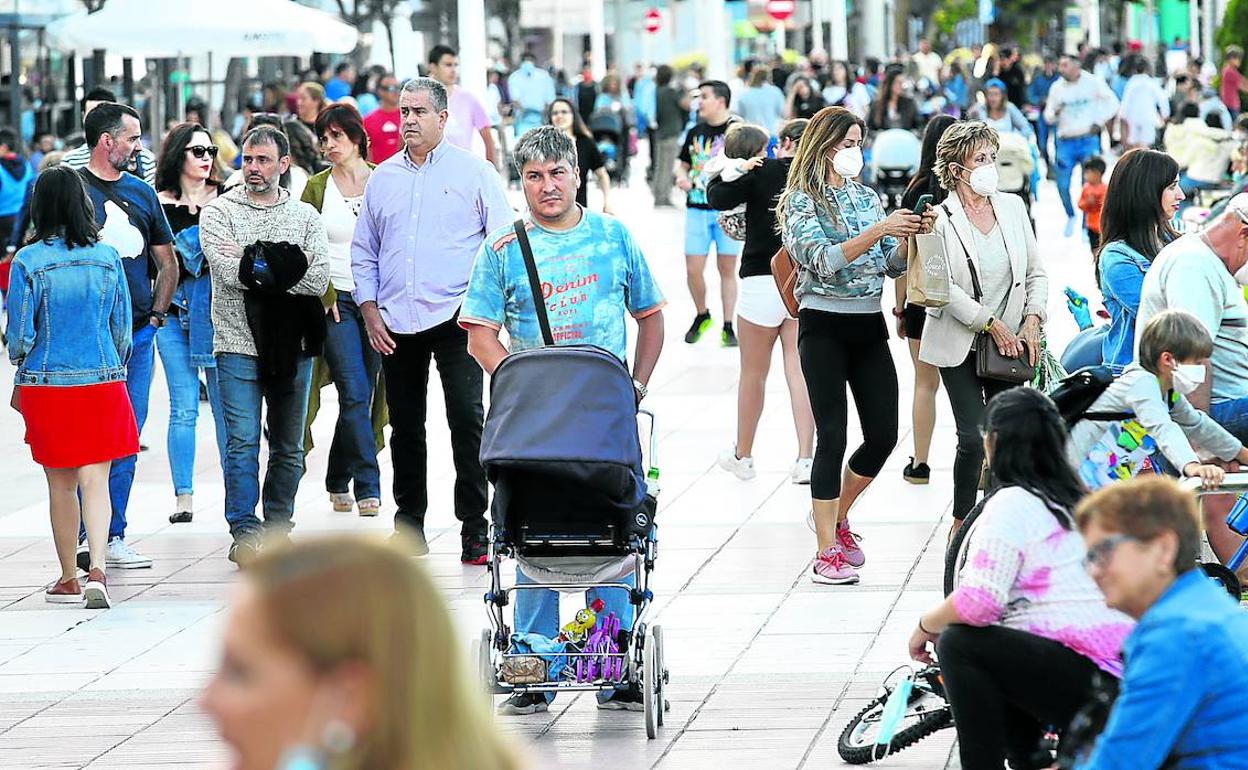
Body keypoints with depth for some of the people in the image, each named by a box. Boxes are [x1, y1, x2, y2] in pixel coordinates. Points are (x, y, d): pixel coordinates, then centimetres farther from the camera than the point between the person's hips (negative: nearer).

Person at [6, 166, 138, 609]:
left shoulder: (28, 262, -10)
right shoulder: (107, 258, -2)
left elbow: (19, 336, -7)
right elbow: (123, 327, 5)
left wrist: (20, 364, 15)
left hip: (47, 382, -1)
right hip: (103, 381, 1)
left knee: (61, 485, 11)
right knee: (95, 480, 2)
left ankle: (69, 579, 19)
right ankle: (97, 569, -16)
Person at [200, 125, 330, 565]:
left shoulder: (305, 216, 10)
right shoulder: (219, 212, 3)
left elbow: (318, 281, -4)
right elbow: (230, 272, -12)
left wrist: (256, 266, -11)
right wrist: (288, 268, -10)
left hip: (292, 347, 3)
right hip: (240, 344, -3)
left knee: (288, 447, 8)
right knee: (243, 444, -8)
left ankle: (278, 530, 18)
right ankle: (245, 533, -5)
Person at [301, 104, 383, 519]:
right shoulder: (317, 187, 5)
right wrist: (325, 295, -6)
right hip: (336, 301, -1)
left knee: (361, 395, 5)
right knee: (355, 394, -11)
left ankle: (338, 480, 21)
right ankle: (367, 487, -9)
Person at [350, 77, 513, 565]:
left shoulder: (474, 173, 2)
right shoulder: (382, 178, 13)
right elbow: (363, 251, 16)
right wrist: (369, 310, 5)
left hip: (455, 318, -4)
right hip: (394, 324, 4)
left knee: (467, 420, -10)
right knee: (405, 427, 8)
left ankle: (474, 528, -6)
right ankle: (409, 525, 17)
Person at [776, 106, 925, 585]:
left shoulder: (868, 197, 13)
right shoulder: (802, 202, -4)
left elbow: (893, 266, 13)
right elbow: (823, 260, -18)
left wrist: (912, 236, -6)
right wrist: (878, 231, -25)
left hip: (869, 326, 6)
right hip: (824, 326, -6)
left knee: (883, 435, 3)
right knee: (832, 437, -9)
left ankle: (837, 515, 27)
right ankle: (827, 552, -4)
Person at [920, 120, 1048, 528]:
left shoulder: (1012, 207, 7)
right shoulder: (940, 219, -8)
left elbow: (1036, 272, 12)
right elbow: (943, 287, -13)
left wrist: (1032, 320, -2)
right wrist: (990, 323, -15)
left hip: (1010, 344, 4)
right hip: (960, 345, -4)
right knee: (974, 439, -11)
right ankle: (961, 522, 6)